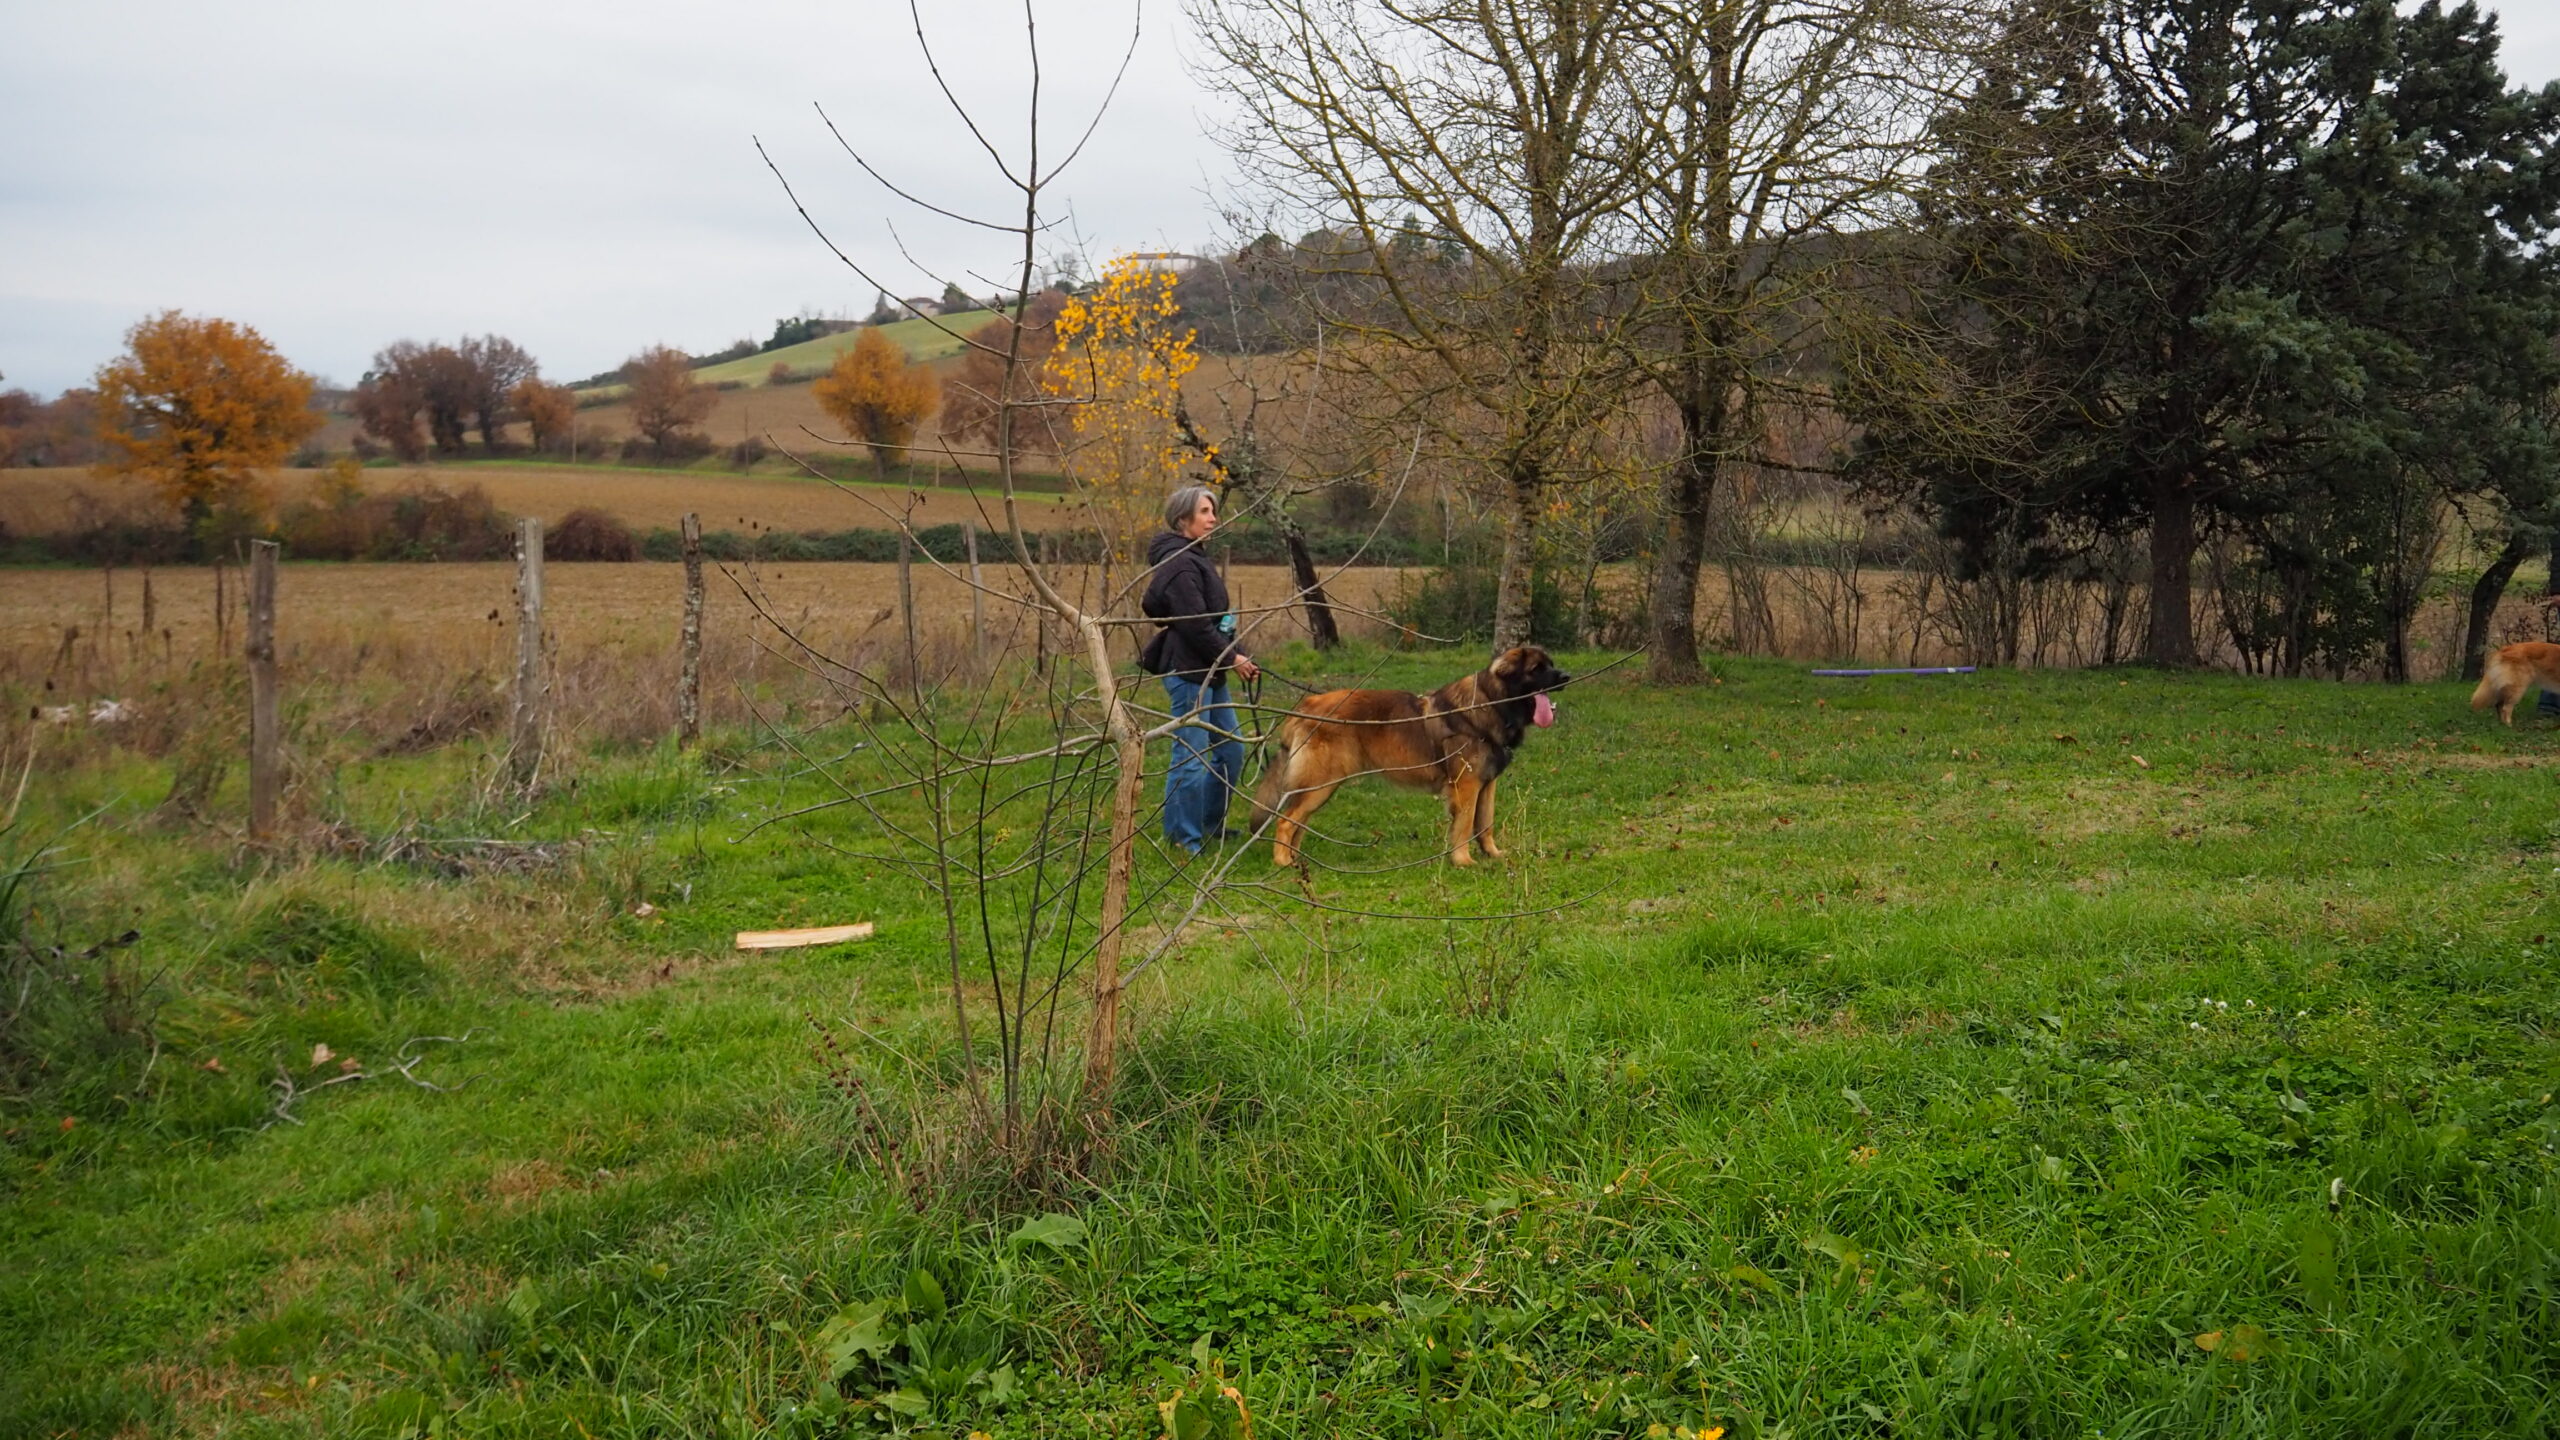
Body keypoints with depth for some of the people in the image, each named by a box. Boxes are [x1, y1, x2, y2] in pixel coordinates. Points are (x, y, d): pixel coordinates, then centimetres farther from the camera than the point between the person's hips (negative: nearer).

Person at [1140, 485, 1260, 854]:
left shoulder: (1194, 560, 18)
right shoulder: (1178, 563, -15)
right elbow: (1194, 625, -21)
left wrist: (1238, 657, 10)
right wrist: (1231, 658, -13)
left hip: (1208, 672, 11)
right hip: (1188, 671, -11)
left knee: (1230, 750, 16)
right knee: (1191, 756, -5)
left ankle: (1210, 825, 28)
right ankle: (1183, 840, 4)